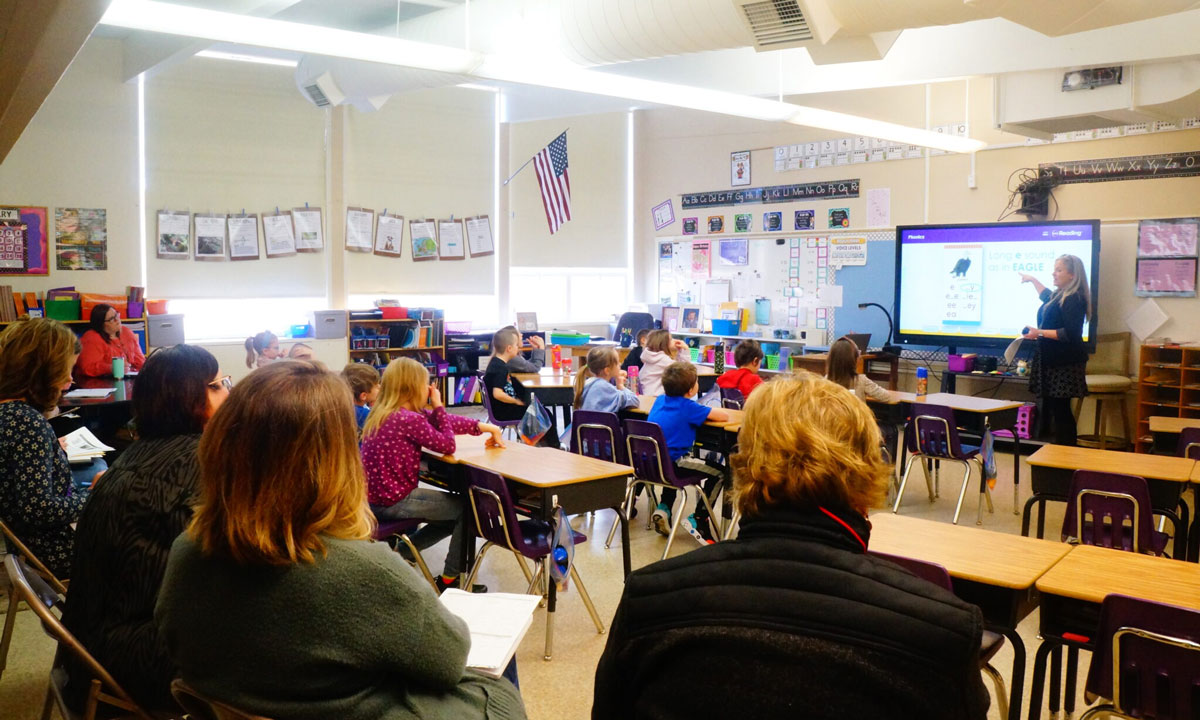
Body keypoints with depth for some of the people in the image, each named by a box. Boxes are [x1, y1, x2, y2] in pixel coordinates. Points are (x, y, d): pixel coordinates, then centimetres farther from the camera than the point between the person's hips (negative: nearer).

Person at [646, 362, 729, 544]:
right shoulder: (688, 407, -11)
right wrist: (708, 412, 8)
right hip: (673, 463, -8)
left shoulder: (660, 399, 10)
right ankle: (698, 519, 5)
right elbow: (724, 416, -12)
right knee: (718, 473, 6)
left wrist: (702, 413, 22)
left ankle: (663, 508, 26)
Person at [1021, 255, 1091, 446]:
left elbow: (1069, 333, -21)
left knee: (1060, 409, -9)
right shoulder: (1059, 296, 17)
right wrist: (1033, 280, 50)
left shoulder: (1074, 299, -13)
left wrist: (1040, 333, -20)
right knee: (1050, 407, 10)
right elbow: (1047, 296, 44)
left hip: (1064, 364, -10)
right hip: (1051, 361, 10)